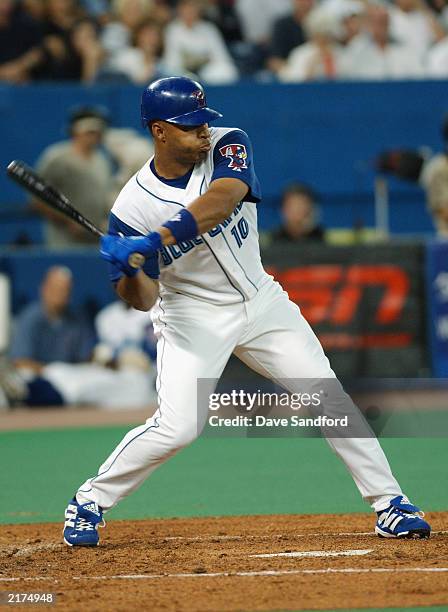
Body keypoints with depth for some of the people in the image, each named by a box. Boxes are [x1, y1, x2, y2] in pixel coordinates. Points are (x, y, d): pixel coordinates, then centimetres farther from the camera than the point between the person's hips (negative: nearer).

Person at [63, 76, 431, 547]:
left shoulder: (227, 146, -14)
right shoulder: (134, 206, -17)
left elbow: (223, 199, -36)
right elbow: (143, 299, -14)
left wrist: (154, 242, -46)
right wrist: (127, 271, -38)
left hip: (262, 301, 3)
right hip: (194, 316, -3)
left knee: (329, 400, -1)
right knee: (176, 427, -17)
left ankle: (389, 504, 8)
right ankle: (88, 502, 2)